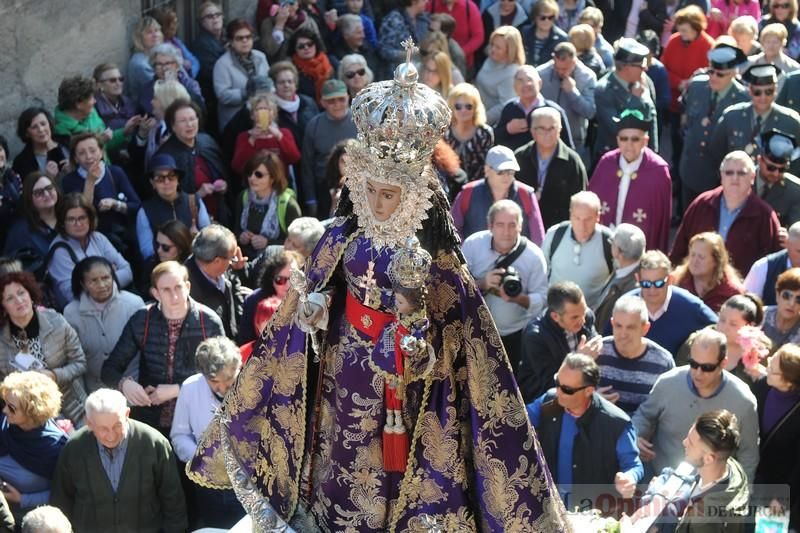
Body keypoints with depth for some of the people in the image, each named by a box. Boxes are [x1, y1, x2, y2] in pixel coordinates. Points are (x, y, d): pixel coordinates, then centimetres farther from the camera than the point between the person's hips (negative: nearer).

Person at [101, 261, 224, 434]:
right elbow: (109, 369, 3)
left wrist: (177, 390, -12)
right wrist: (125, 383, -19)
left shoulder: (209, 322, -6)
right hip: (149, 423, 1)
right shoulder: (141, 321, -2)